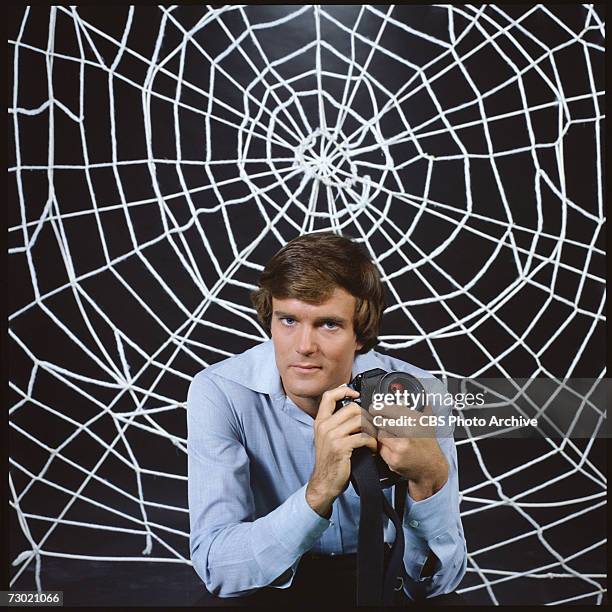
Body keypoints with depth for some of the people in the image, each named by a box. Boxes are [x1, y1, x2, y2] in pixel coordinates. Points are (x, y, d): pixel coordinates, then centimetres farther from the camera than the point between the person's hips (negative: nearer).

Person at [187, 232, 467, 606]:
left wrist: (430, 479, -37)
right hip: (273, 580, -1)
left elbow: (440, 583, -18)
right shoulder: (221, 394, -20)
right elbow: (216, 567, -27)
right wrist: (320, 491, -41)